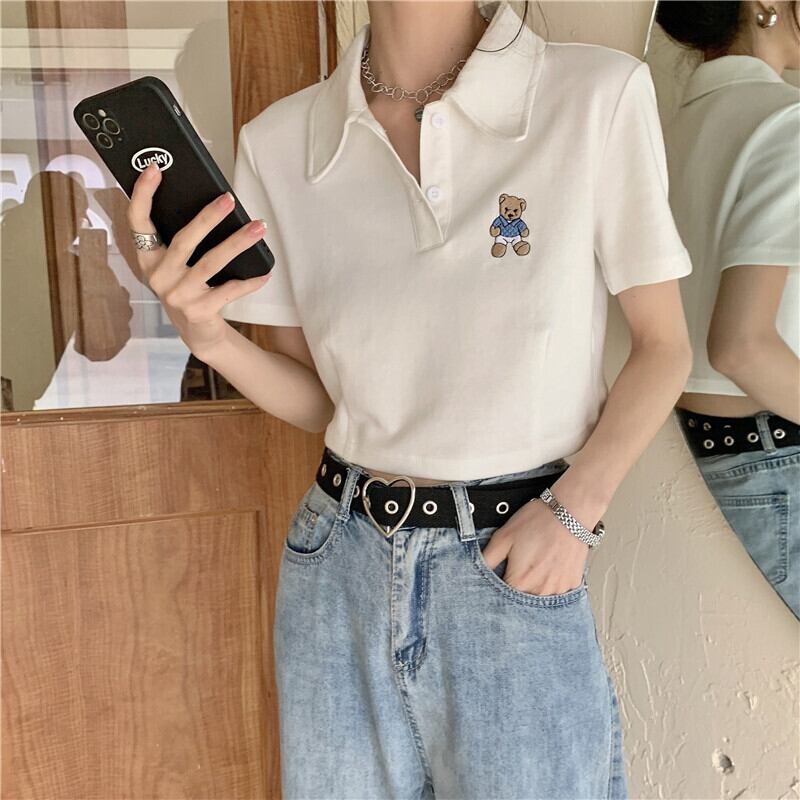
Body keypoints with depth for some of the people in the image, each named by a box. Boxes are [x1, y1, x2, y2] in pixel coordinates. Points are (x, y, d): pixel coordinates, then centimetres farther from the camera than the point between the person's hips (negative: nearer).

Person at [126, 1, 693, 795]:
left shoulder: (599, 94, -11)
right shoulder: (279, 141, -2)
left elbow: (663, 346, -1)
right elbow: (315, 399, 4)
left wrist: (575, 507, -13)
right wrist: (207, 335, -14)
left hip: (515, 577, -2)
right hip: (338, 569, 3)